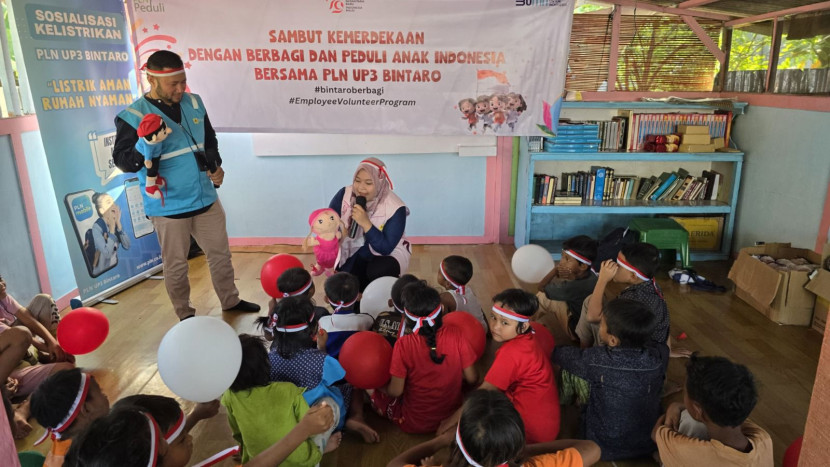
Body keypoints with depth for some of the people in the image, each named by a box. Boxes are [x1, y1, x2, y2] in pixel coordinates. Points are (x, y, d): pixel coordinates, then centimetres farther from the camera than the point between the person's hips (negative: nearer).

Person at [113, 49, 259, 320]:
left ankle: (230, 300, 35)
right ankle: (185, 315, 27)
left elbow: (209, 140, 18)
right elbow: (123, 161, -15)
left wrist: (215, 165, 2)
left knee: (220, 253, 16)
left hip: (206, 199, 5)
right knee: (176, 265, 9)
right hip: (169, 207, -5)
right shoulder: (133, 116, -12)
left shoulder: (194, 103, 4)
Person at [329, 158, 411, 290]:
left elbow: (385, 249, -26)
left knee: (377, 271, -34)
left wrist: (366, 223, -38)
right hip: (355, 251, 3)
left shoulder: (395, 208, -25)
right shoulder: (345, 195, -15)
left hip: (389, 253, -3)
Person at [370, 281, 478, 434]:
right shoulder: (455, 335, -18)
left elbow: (395, 391, -18)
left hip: (414, 424, -3)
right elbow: (472, 378, -10)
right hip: (452, 416, 3)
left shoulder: (404, 345, -25)